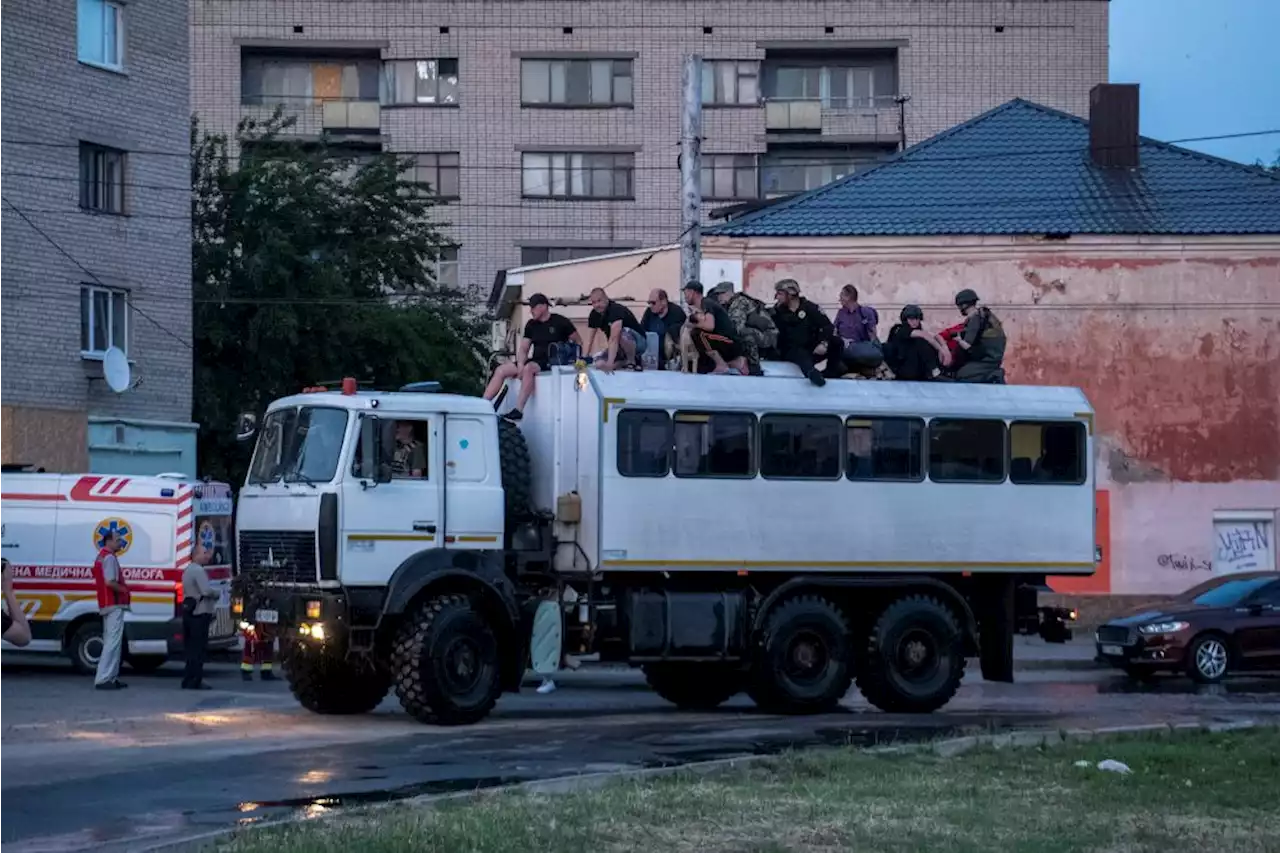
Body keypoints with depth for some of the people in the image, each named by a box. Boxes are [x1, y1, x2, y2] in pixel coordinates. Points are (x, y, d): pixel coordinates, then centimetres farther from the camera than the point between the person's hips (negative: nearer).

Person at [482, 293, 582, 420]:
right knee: (501, 370, -7)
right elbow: (523, 349, 11)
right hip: (535, 361, 7)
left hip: (553, 363, -7)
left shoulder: (560, 322, -3)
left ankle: (518, 410, -41)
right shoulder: (531, 325, 13)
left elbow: (578, 342, 3)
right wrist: (520, 365, -8)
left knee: (528, 368, -37)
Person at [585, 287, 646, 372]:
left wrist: (610, 363, -53)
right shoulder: (594, 315, -5)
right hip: (619, 347, 6)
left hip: (638, 342, -6)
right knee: (599, 363, -20)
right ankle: (626, 362, 5)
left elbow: (614, 338, -43)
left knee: (623, 333, -39)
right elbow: (590, 342, 2)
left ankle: (632, 361, -14)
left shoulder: (615, 310, -29)